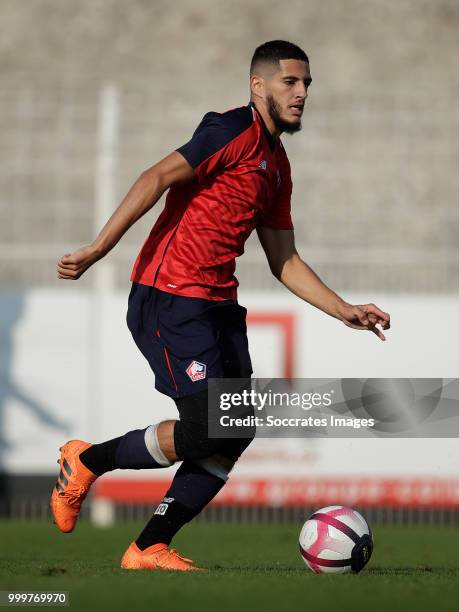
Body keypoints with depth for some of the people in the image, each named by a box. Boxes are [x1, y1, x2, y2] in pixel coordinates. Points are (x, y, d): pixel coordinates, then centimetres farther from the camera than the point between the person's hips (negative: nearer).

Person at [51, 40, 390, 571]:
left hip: (218, 305, 9)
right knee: (205, 432, -14)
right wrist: (99, 250, -27)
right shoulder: (235, 132, -10)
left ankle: (149, 549, 7)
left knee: (236, 435, 0)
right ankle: (87, 462, 8)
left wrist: (345, 312, 16)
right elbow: (160, 177, -19)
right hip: (169, 301, -9)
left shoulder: (277, 165, 19)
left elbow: (284, 262, 24)